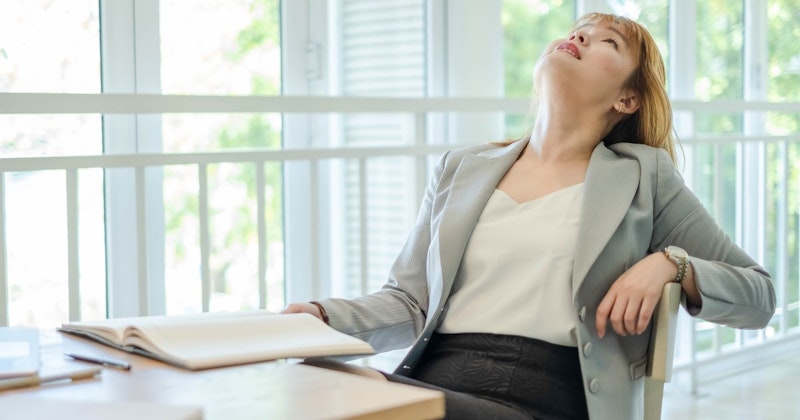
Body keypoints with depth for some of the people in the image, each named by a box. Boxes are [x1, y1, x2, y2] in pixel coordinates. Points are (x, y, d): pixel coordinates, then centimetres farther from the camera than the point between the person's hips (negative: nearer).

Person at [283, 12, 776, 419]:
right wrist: (323, 315, 0)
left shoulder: (643, 176, 14)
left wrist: (670, 263, -3)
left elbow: (758, 295, 16)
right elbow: (410, 301, 19)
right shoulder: (460, 169, 21)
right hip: (430, 379, 3)